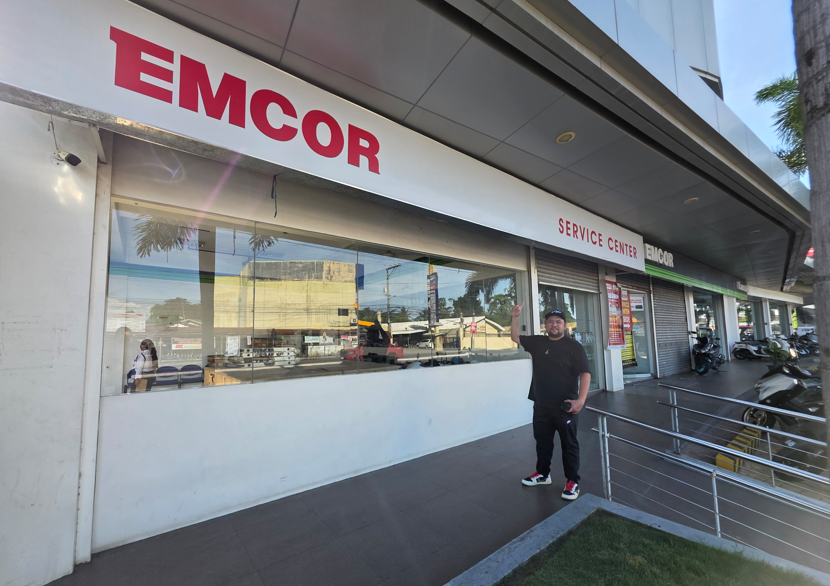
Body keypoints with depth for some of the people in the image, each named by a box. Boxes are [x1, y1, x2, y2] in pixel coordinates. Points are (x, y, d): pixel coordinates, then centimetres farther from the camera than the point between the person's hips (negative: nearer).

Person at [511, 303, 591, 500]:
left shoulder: (573, 346, -9)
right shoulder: (537, 342, 5)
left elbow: (585, 374, -13)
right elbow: (515, 337, 14)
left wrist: (581, 400, -23)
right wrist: (516, 317, 0)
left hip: (565, 407, -5)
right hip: (541, 405, 5)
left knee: (569, 444, 9)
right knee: (542, 441, 18)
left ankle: (573, 481, 24)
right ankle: (543, 473, 35)